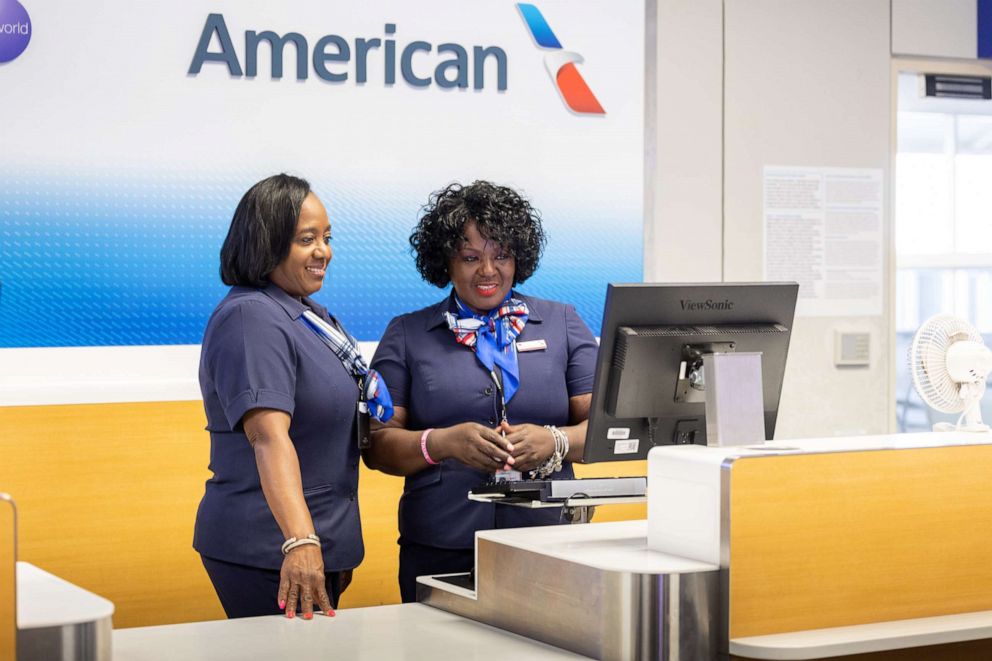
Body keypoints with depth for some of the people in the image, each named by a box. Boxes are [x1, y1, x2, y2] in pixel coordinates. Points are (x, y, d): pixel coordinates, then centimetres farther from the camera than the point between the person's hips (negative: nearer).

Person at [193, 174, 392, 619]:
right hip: (268, 553, -9)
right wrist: (300, 540, -39)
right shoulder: (252, 319, -15)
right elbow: (269, 435, -28)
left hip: (321, 545, 9)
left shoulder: (311, 315, 14)